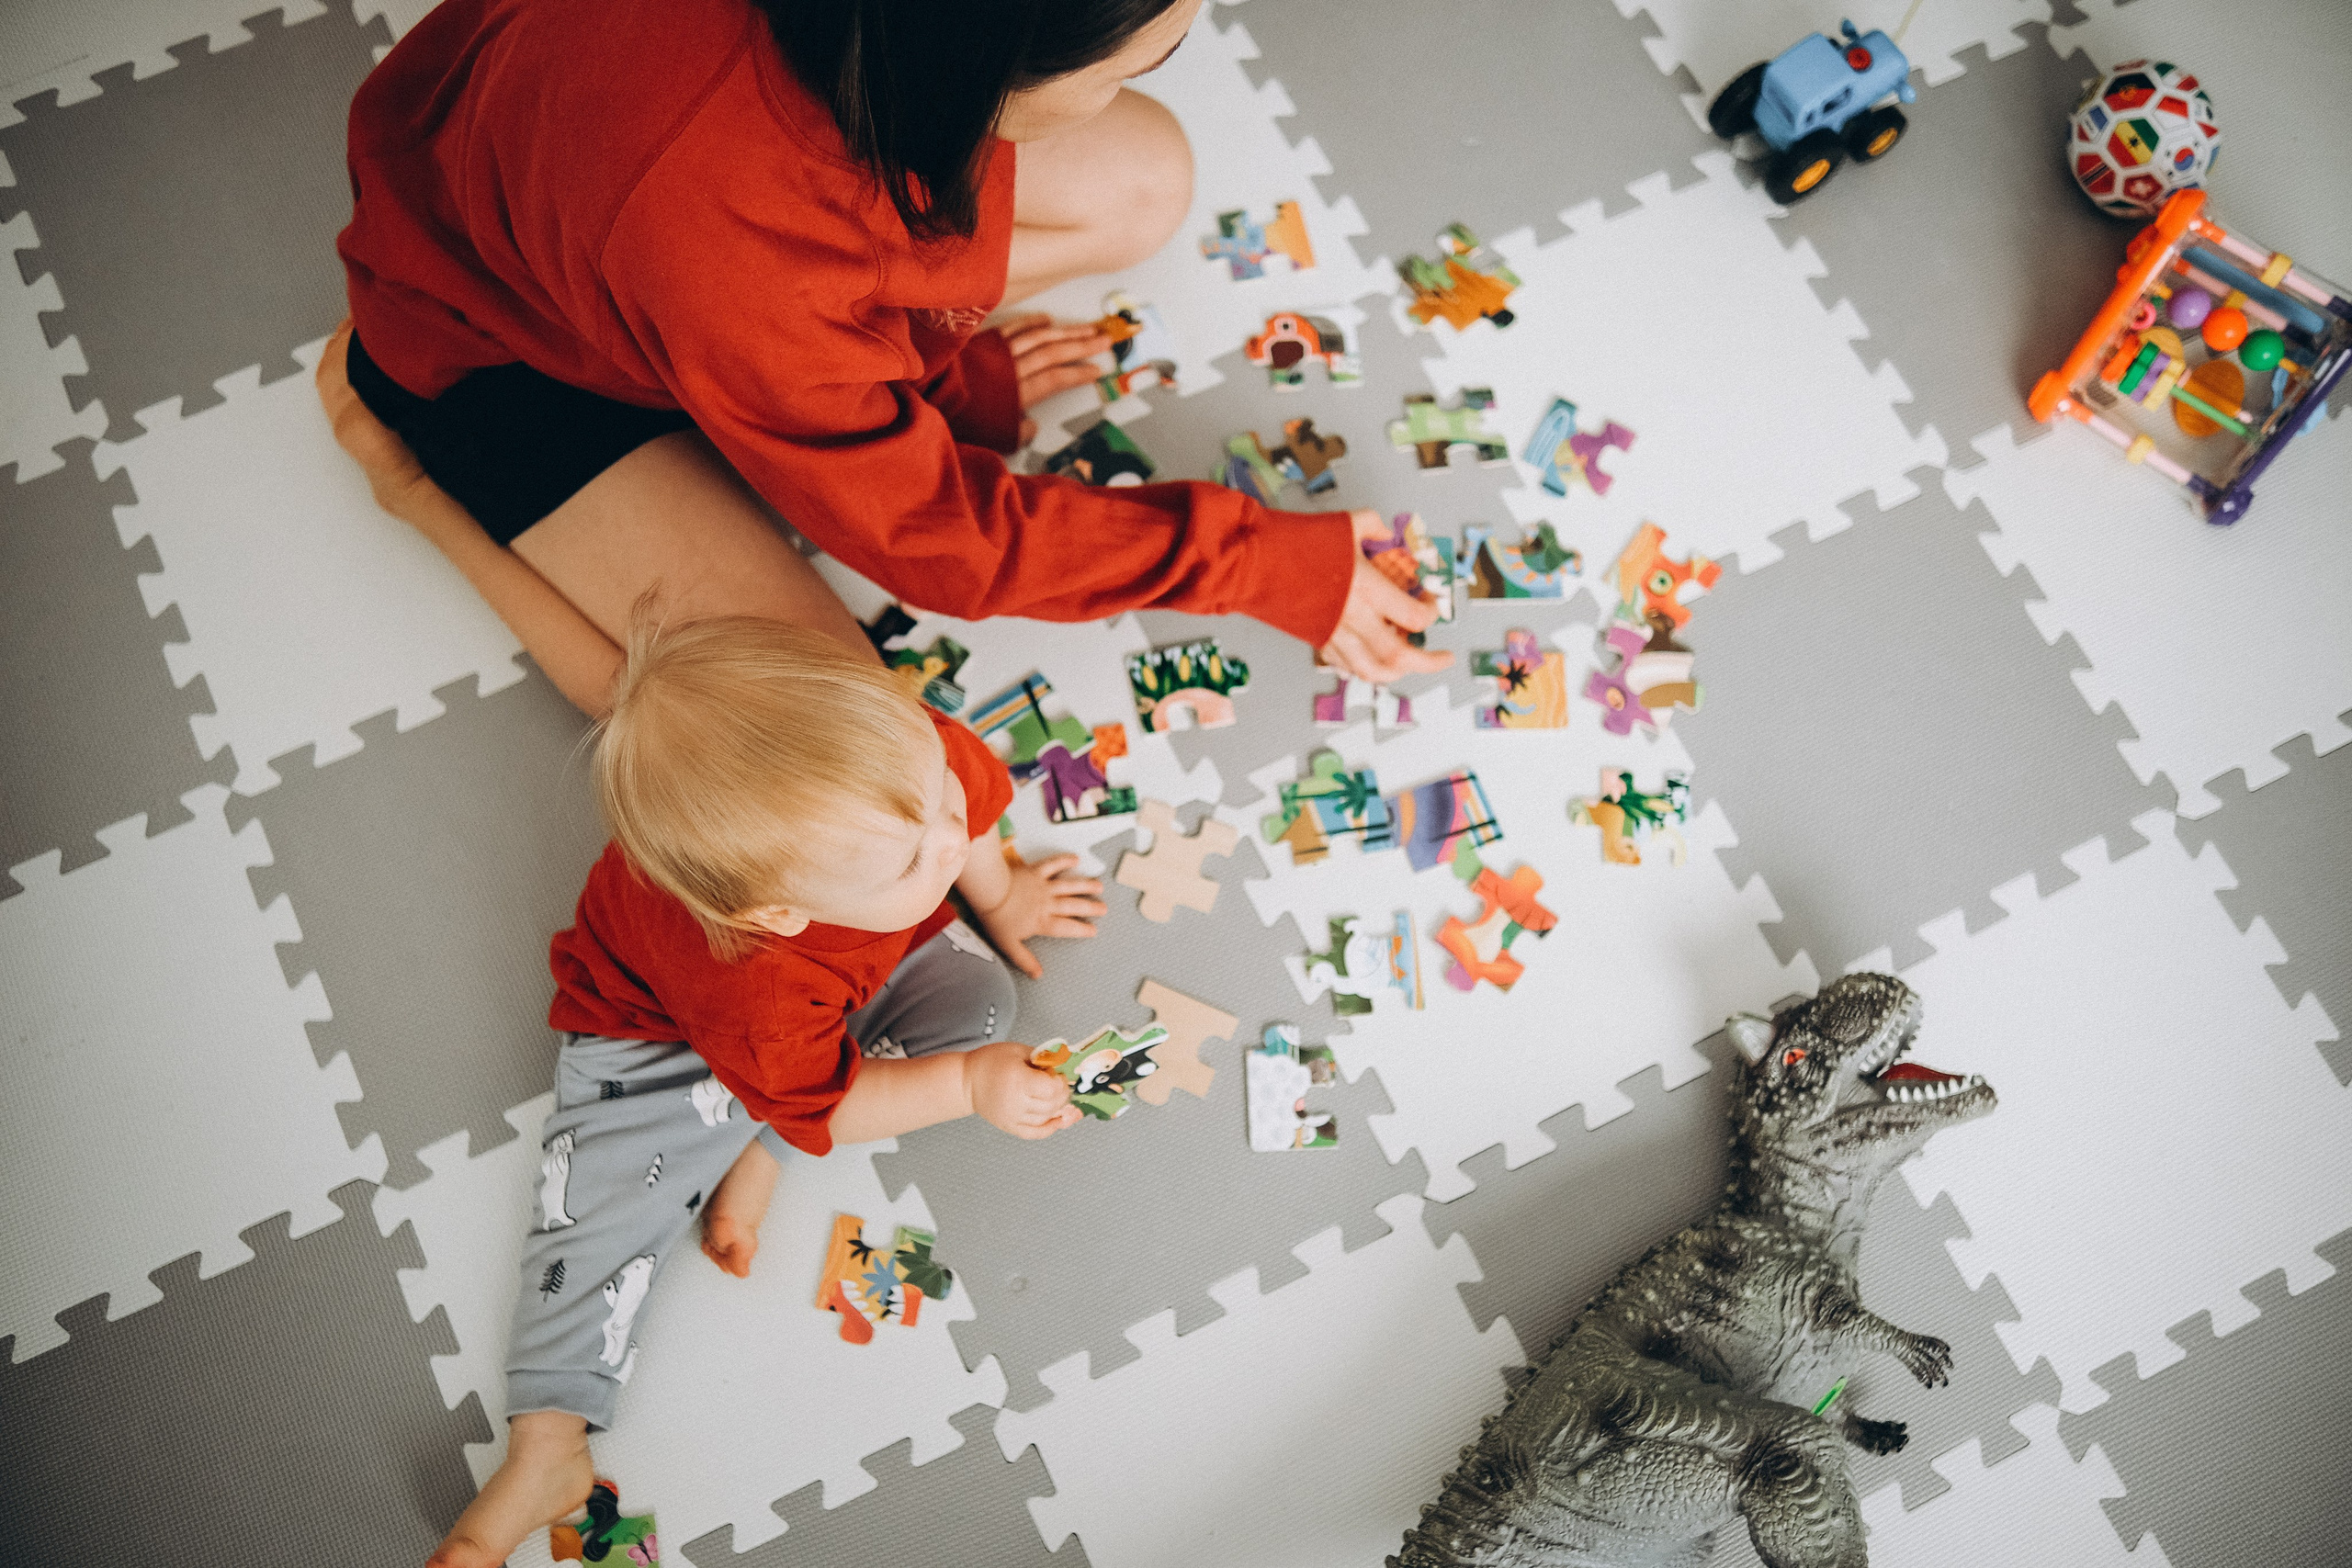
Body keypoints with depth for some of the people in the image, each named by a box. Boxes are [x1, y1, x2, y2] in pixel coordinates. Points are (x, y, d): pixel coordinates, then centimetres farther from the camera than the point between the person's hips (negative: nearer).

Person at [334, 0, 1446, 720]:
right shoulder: (721, 262, -45)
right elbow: (936, 533, -28)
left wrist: (941, 363, -2)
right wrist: (1270, 566, -20)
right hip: (504, 341, -6)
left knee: (1143, 180, -10)